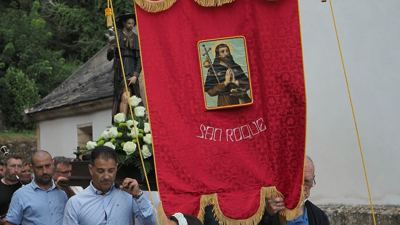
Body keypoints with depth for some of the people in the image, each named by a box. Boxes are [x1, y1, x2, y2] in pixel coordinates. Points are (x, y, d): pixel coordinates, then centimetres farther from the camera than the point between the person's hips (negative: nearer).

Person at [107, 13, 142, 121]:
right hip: (121, 70, -4)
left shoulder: (136, 38, 11)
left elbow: (139, 59, 7)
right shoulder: (117, 36, 1)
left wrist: (135, 75, -5)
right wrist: (110, 49, -27)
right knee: (125, 97, -18)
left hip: (132, 71, 4)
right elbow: (110, 58, -4)